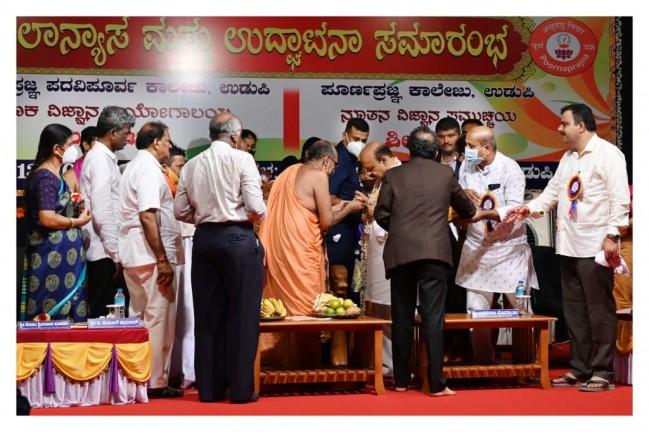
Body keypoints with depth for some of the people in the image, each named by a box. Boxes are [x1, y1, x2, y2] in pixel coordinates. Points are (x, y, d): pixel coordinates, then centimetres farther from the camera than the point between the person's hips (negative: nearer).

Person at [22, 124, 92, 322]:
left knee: (63, 302, 11)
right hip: (54, 253, -10)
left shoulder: (53, 174, 14)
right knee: (57, 308, -4)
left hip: (60, 250, 10)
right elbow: (47, 219, -25)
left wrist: (75, 208, 9)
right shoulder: (46, 177, -16)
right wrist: (77, 221, -12)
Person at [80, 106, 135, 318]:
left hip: (104, 252, 9)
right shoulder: (101, 160, -13)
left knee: (101, 312, 11)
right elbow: (103, 213, -19)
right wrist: (116, 255, -17)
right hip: (104, 253, -9)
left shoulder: (103, 157, 16)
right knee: (103, 314, -5)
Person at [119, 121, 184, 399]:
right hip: (150, 255, -10)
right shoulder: (149, 168, -12)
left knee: (140, 317, 13)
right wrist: (162, 259, -20)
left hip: (132, 256, 10)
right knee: (158, 318, -4)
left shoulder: (134, 166, 19)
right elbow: (148, 216, -21)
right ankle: (155, 383, 1)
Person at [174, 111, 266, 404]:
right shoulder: (241, 159, -6)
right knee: (241, 316, 2)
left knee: (207, 316, 10)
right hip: (238, 239, -5)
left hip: (204, 239, 5)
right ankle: (241, 389, 5)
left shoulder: (191, 165, 7)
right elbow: (255, 207, -12)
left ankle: (209, 388, 14)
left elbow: (181, 211, 6)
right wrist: (257, 218, 9)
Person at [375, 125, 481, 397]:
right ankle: (436, 383, -2)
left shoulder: (393, 175, 5)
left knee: (402, 317, 9)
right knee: (433, 316, -1)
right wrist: (474, 213, 48)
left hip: (400, 253, 1)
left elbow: (381, 215, 2)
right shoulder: (445, 173, 8)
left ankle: (401, 380, 15)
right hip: (435, 252, -1)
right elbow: (464, 206, 24)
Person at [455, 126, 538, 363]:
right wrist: (463, 194, -12)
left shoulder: (510, 168, -12)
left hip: (509, 248, -4)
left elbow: (514, 209, -19)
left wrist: (483, 214, -33)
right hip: (477, 247, 4)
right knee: (476, 310, 5)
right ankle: (482, 362, 18)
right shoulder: (466, 166, 4)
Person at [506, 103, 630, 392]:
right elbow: (553, 191, 19)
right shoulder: (568, 157, 18)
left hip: (595, 247, -8)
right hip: (569, 246, 8)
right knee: (574, 310, 11)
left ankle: (602, 371, 5)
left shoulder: (608, 154, -7)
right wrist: (530, 208, 3)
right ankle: (579, 368, 19)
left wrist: (612, 236, -18)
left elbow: (620, 198, -12)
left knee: (599, 310, -2)